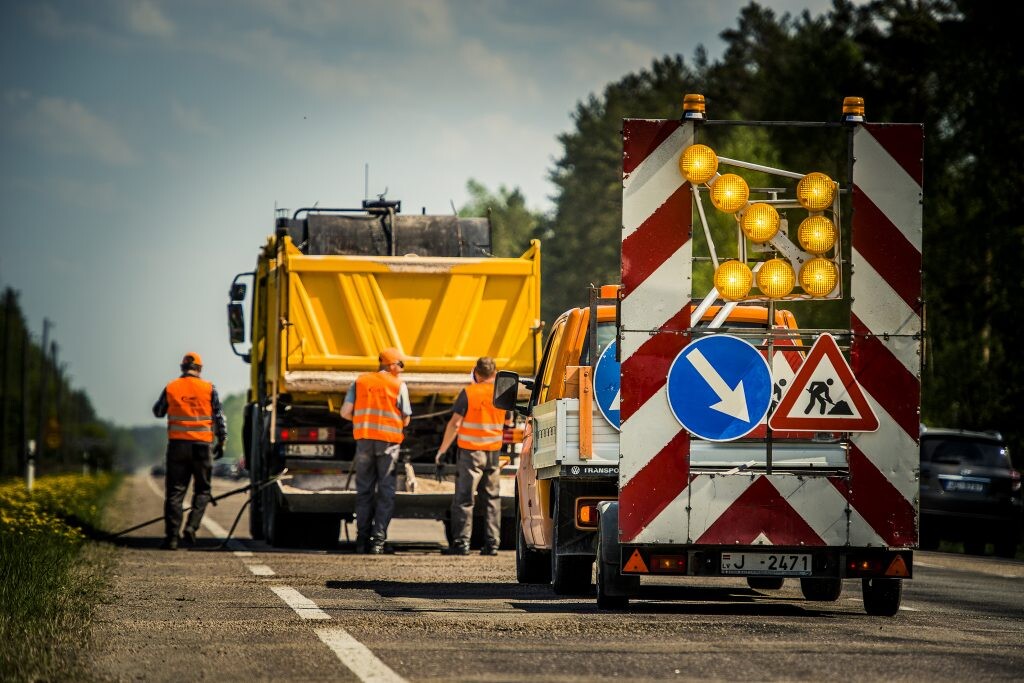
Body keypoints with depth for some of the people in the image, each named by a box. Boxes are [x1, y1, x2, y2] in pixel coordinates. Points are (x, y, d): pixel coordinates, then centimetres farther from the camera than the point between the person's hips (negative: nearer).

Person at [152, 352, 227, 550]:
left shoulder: (171, 388, 2)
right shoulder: (209, 389, -1)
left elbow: (158, 412, 17)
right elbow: (219, 417, 1)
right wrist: (222, 442, 9)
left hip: (177, 444, 1)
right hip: (201, 445, -1)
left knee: (175, 492, 4)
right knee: (202, 490, 12)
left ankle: (172, 537, -2)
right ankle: (191, 527, -6)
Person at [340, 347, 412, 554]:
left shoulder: (360, 382, 6)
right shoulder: (399, 386, -1)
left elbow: (345, 412, 1)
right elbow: (406, 419, 0)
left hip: (364, 440, 2)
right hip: (389, 443, -2)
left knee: (364, 491, 10)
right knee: (385, 492, 3)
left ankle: (362, 539, 8)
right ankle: (378, 539, -5)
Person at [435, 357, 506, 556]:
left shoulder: (469, 393, -9)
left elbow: (455, 423, -11)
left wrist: (442, 450, -4)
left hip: (470, 452, -4)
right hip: (494, 453, 4)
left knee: (464, 499, -1)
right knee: (492, 499, 10)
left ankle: (461, 542, -5)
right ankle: (492, 543, 8)